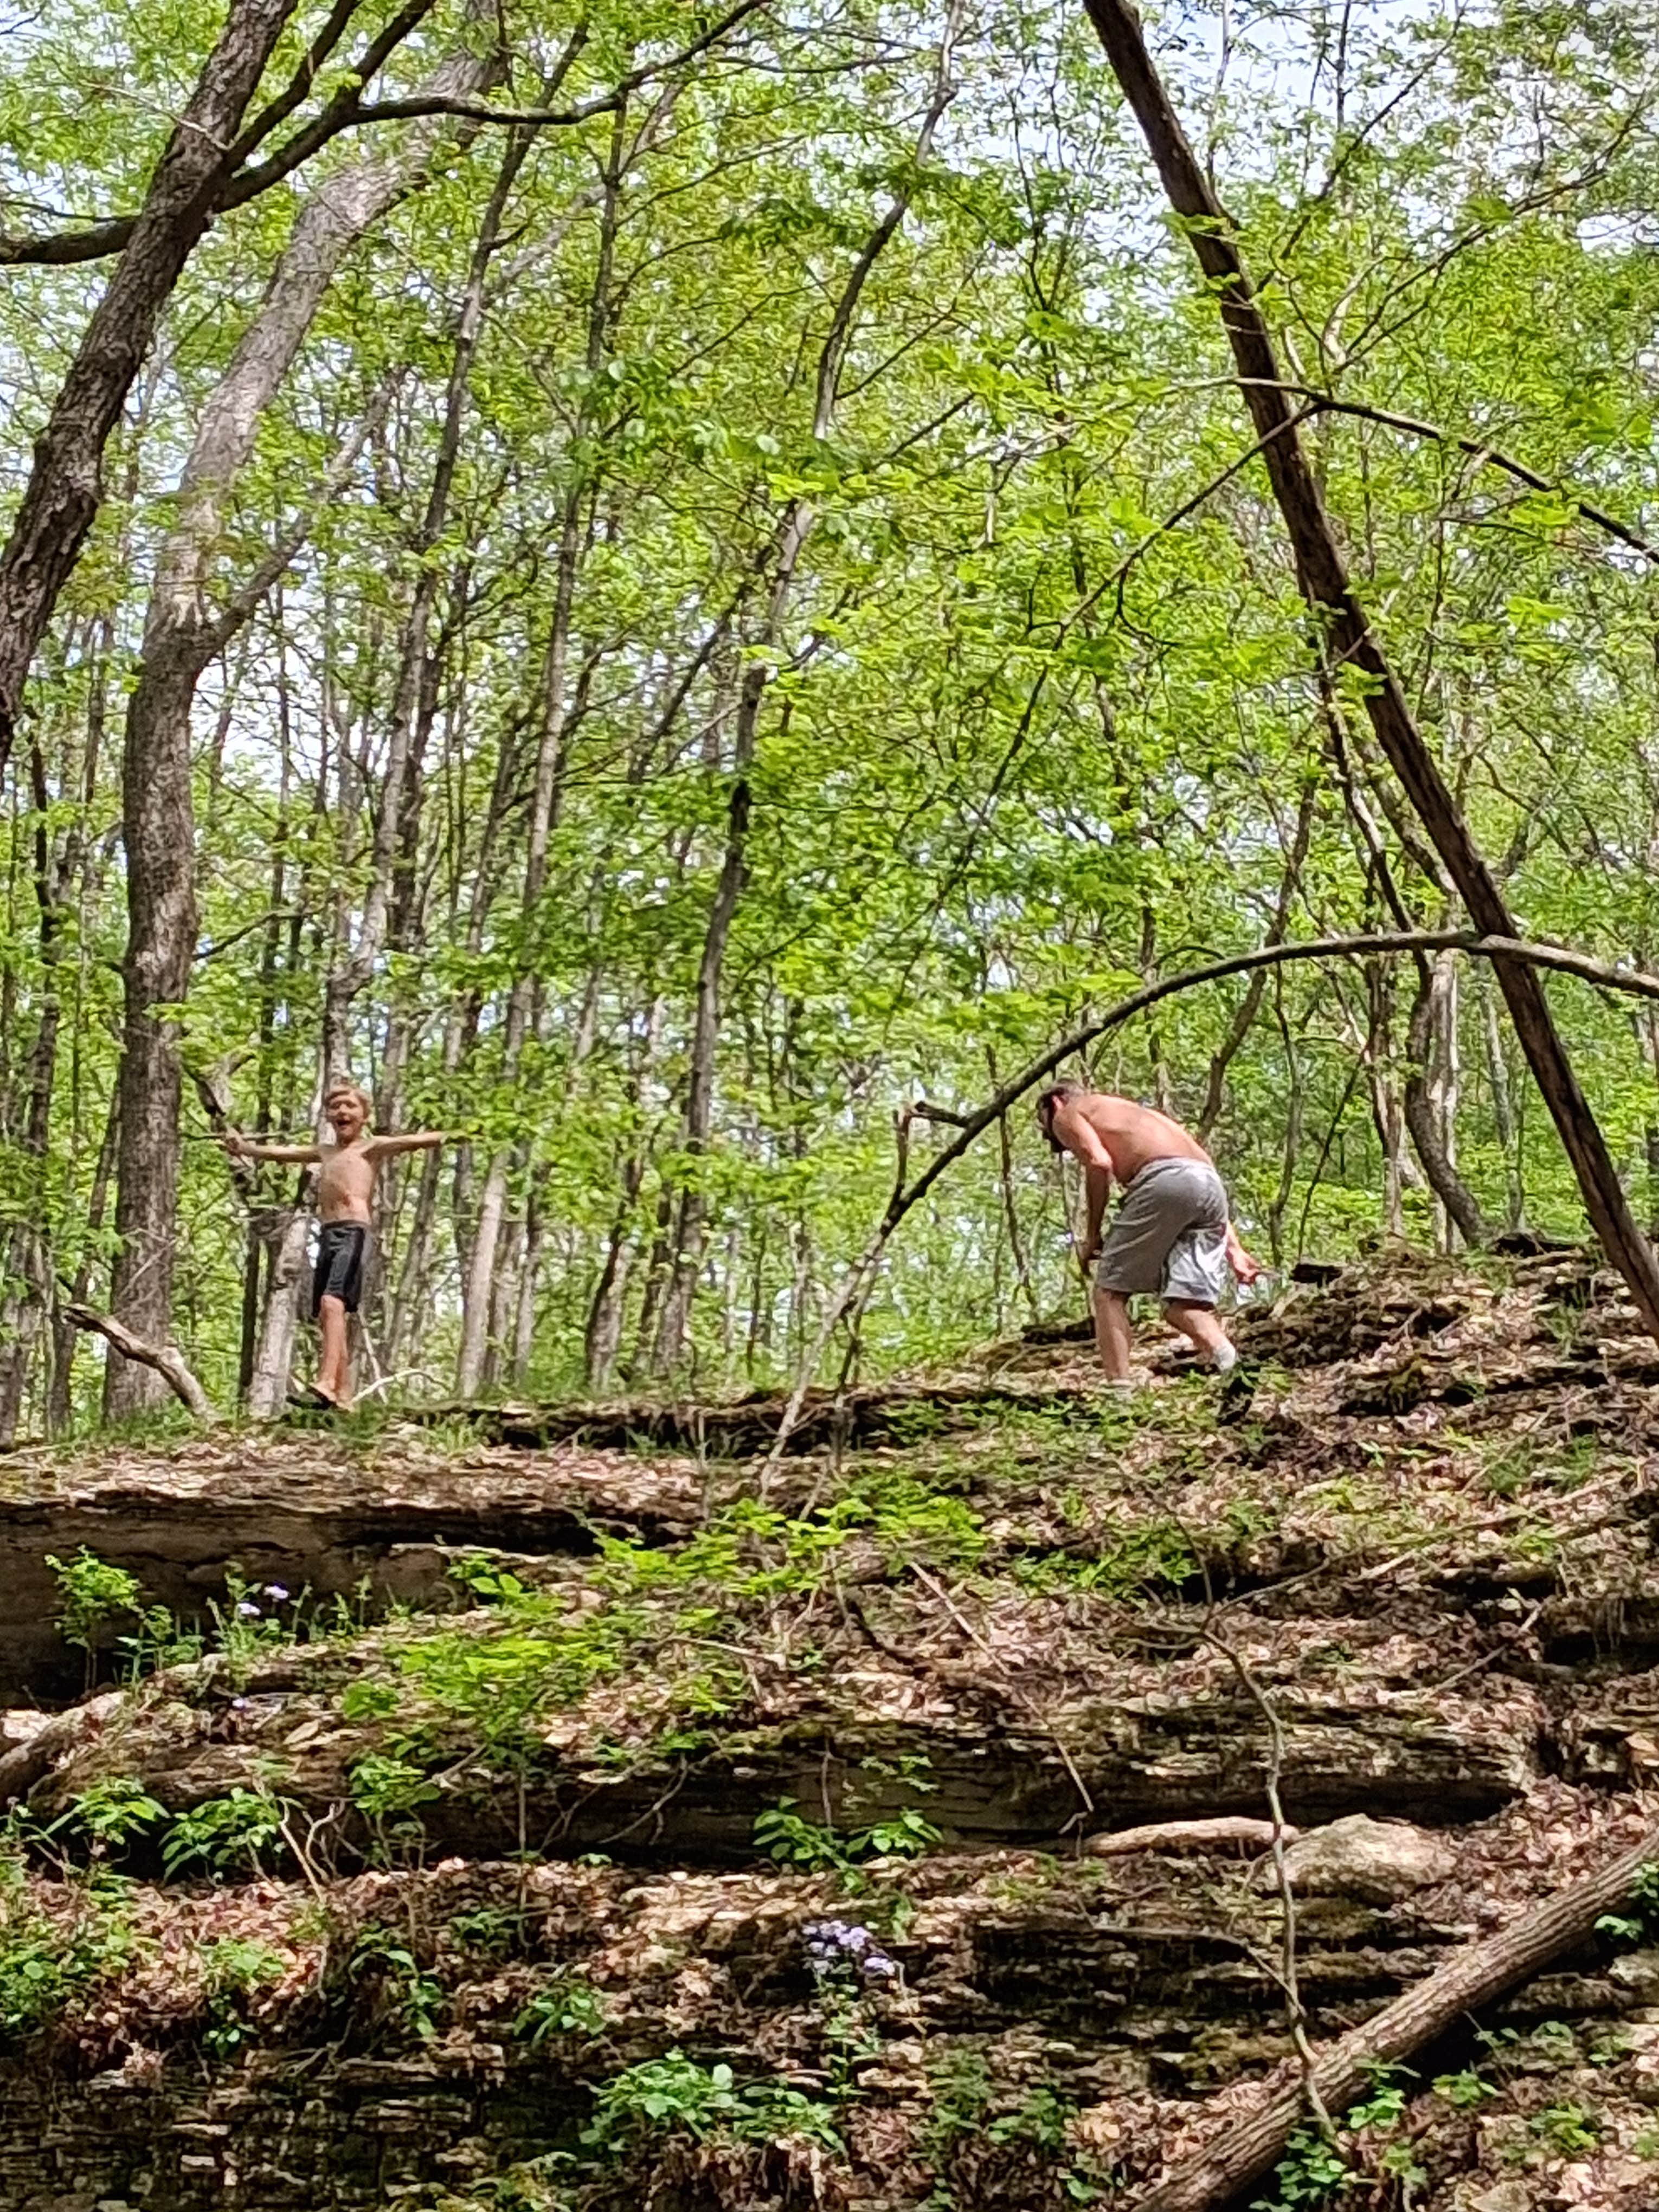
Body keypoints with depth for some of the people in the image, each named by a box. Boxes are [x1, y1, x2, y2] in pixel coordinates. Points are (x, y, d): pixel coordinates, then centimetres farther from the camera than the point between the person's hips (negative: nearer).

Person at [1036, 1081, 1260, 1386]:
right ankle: (1229, 1366, -21)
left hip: (1162, 1179, -7)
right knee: (1183, 1306, 5)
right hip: (1210, 1183, 7)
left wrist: (1092, 1235, 7)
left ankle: (1120, 1389, -6)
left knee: (1110, 1290, 5)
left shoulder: (1068, 1114, 21)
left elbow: (1099, 1162, -2)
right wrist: (1233, 1248, 19)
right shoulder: (1131, 1111, 40)